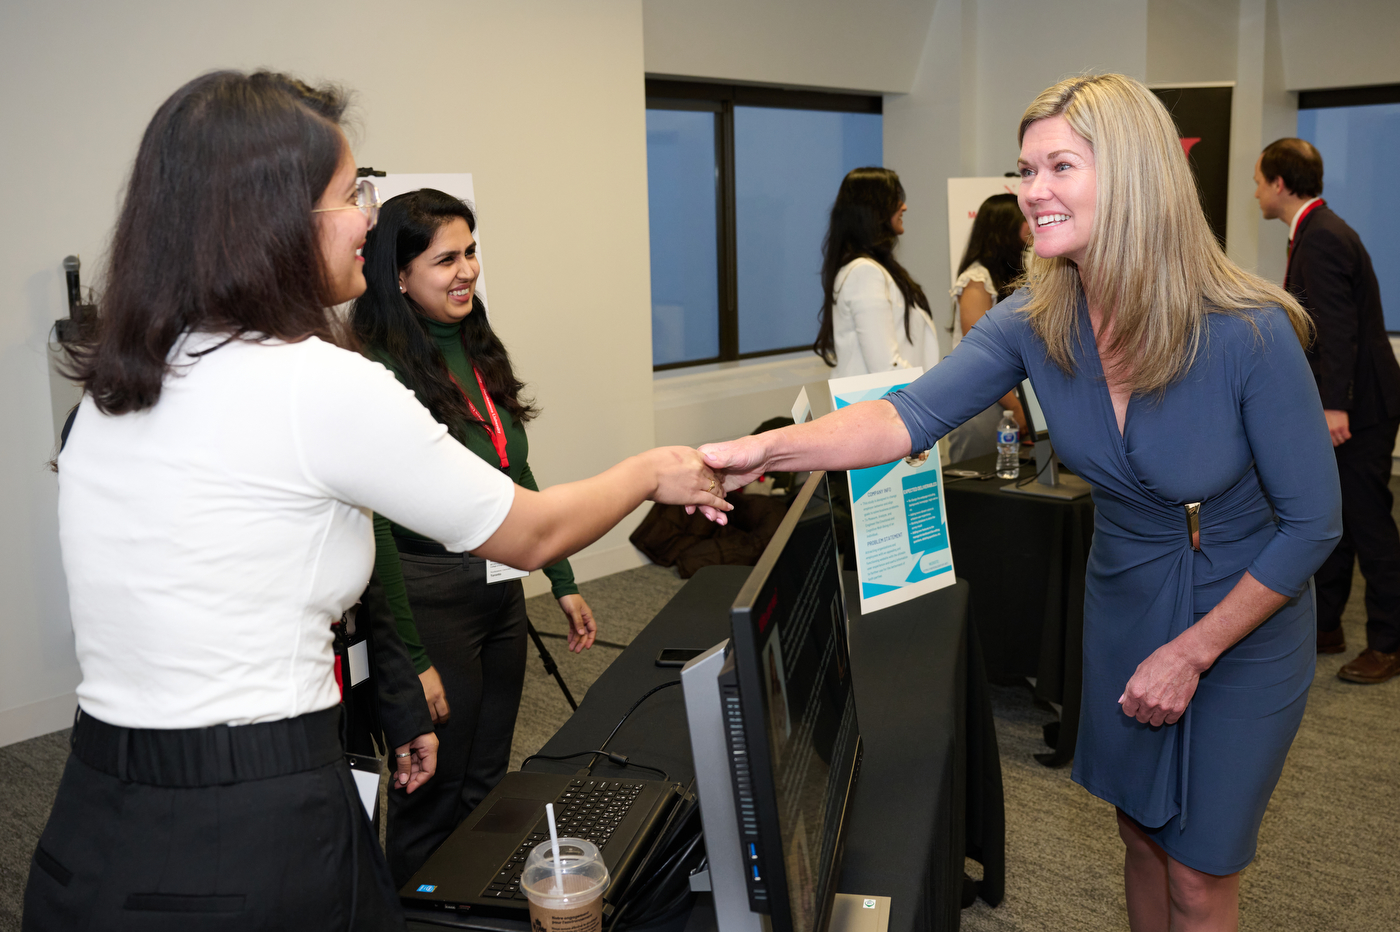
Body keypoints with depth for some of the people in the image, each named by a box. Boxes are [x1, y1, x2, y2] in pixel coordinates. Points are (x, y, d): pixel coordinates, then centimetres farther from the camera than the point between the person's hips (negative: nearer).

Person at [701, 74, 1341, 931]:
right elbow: (913, 415, -28)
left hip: (1243, 626, -4)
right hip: (1124, 606, 4)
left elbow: (1313, 523, -19)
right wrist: (765, 450, -44)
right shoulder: (1037, 322, -15)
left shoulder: (1250, 334, -28)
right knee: (1142, 837, 21)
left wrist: (1190, 652, -16)